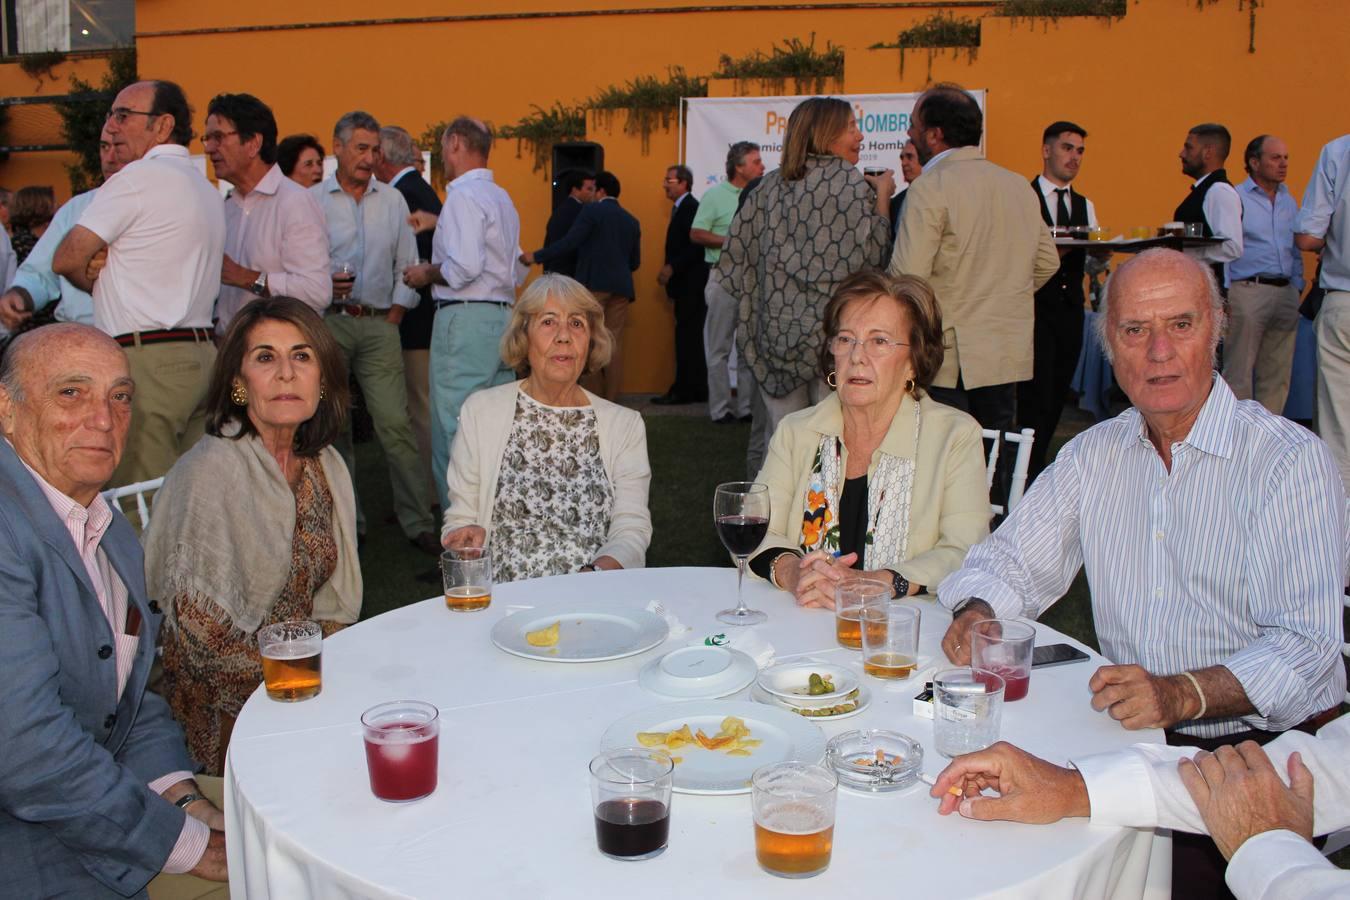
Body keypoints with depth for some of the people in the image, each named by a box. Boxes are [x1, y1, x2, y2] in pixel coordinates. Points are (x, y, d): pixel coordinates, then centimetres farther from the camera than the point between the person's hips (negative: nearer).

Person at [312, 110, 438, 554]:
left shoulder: (393, 200, 13)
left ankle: (418, 522, -3)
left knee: (395, 424, -7)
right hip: (328, 322, -1)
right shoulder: (311, 201, 5)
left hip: (379, 323, 1)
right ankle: (346, 521, 13)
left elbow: (407, 265, 14)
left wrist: (396, 314, 5)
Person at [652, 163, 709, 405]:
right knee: (690, 338, 11)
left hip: (691, 284, -10)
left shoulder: (691, 207, -12)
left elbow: (695, 246, -20)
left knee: (687, 337, -8)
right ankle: (696, 389, 15)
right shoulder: (681, 208, 18)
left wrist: (672, 268, -18)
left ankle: (684, 390, -7)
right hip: (684, 285, 10)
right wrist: (669, 270, 9)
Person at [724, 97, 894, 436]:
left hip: (777, 330, 5)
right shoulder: (850, 183, -6)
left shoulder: (770, 185, 8)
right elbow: (872, 255, -10)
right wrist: (882, 197, 2)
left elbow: (738, 251, 9)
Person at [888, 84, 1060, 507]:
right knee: (997, 465, 13)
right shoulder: (1019, 187, 10)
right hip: (1009, 354, 7)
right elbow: (1046, 261, 18)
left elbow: (907, 278, -19)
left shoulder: (929, 189, -13)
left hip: (949, 357, -7)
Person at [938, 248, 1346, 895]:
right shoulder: (1094, 454, 9)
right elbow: (1011, 562, 14)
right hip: (1127, 737, 4)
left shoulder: (1291, 461, -9)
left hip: (1261, 745, -4)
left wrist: (1181, 694, -34)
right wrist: (977, 614, -10)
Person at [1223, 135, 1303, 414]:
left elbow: (1296, 251, 23)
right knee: (1239, 372, -5)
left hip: (1286, 294, 6)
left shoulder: (1289, 201, 18)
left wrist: (1297, 288, 12)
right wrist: (1223, 296, -12)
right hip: (1248, 292, -6)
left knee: (1278, 374, 7)